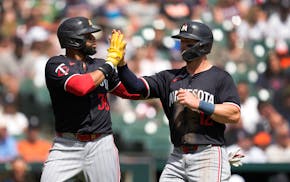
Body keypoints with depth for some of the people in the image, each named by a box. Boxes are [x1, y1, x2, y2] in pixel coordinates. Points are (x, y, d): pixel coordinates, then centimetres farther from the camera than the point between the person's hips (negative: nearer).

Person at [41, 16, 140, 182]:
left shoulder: (99, 65, 14)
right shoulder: (56, 64, -3)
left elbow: (131, 91, 22)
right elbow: (81, 86, -20)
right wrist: (110, 62, -10)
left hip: (102, 145, 4)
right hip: (67, 146, -4)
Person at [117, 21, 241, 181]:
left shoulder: (220, 77, 0)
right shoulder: (170, 77, 16)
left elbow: (234, 115, -11)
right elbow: (136, 87, 7)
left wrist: (198, 104, -16)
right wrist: (120, 62, -7)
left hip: (209, 156, -5)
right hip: (177, 158, 5)